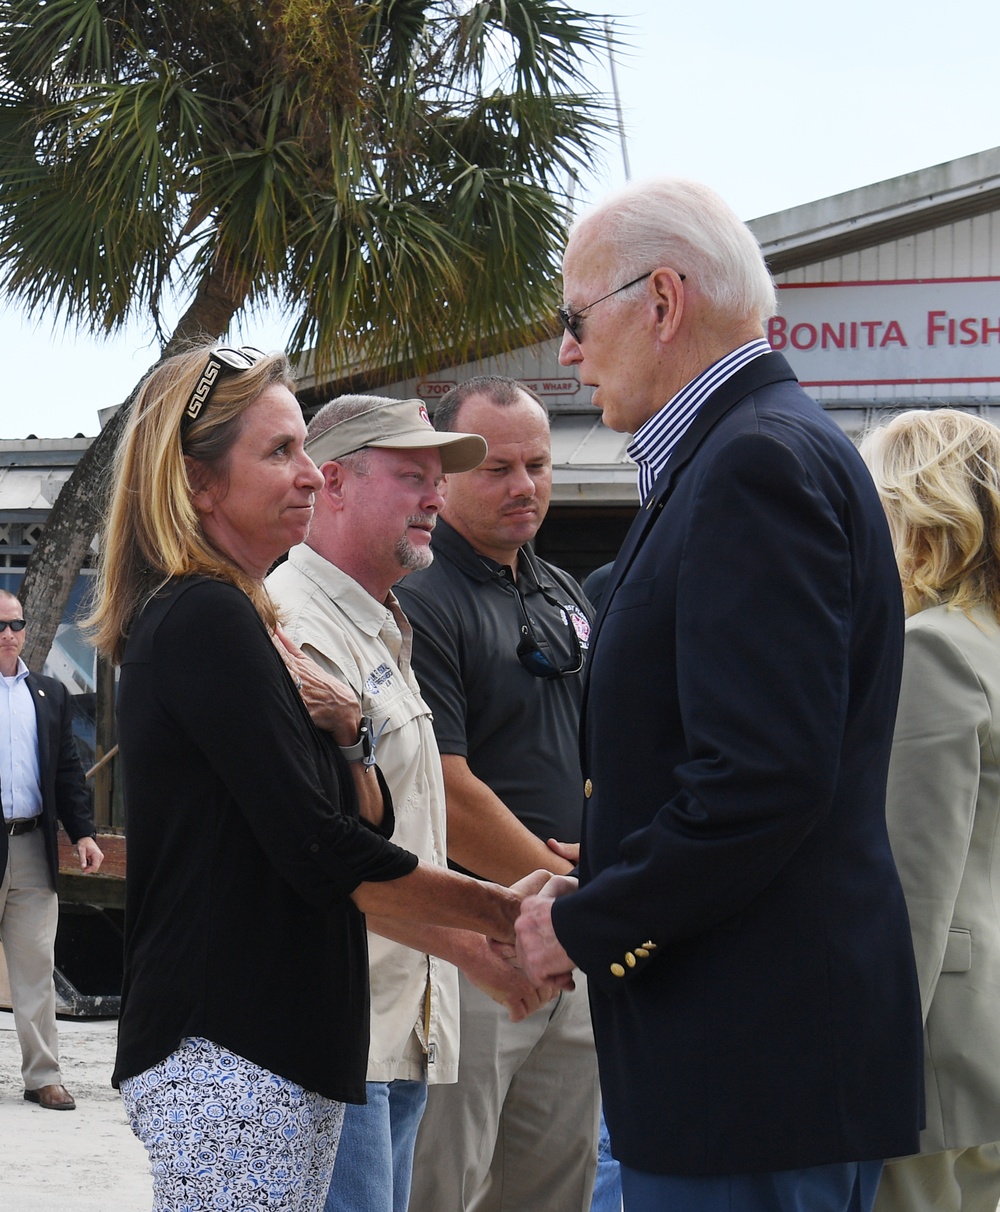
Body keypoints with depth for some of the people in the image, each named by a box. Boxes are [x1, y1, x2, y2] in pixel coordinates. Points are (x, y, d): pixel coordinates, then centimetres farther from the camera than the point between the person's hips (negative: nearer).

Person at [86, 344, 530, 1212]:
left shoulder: (243, 619, 17)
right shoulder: (206, 620, -13)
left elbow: (368, 827, 17)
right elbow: (320, 851, -17)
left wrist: (344, 732, -3)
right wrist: (501, 912, -10)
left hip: (283, 1043, 10)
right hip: (229, 1051, -10)